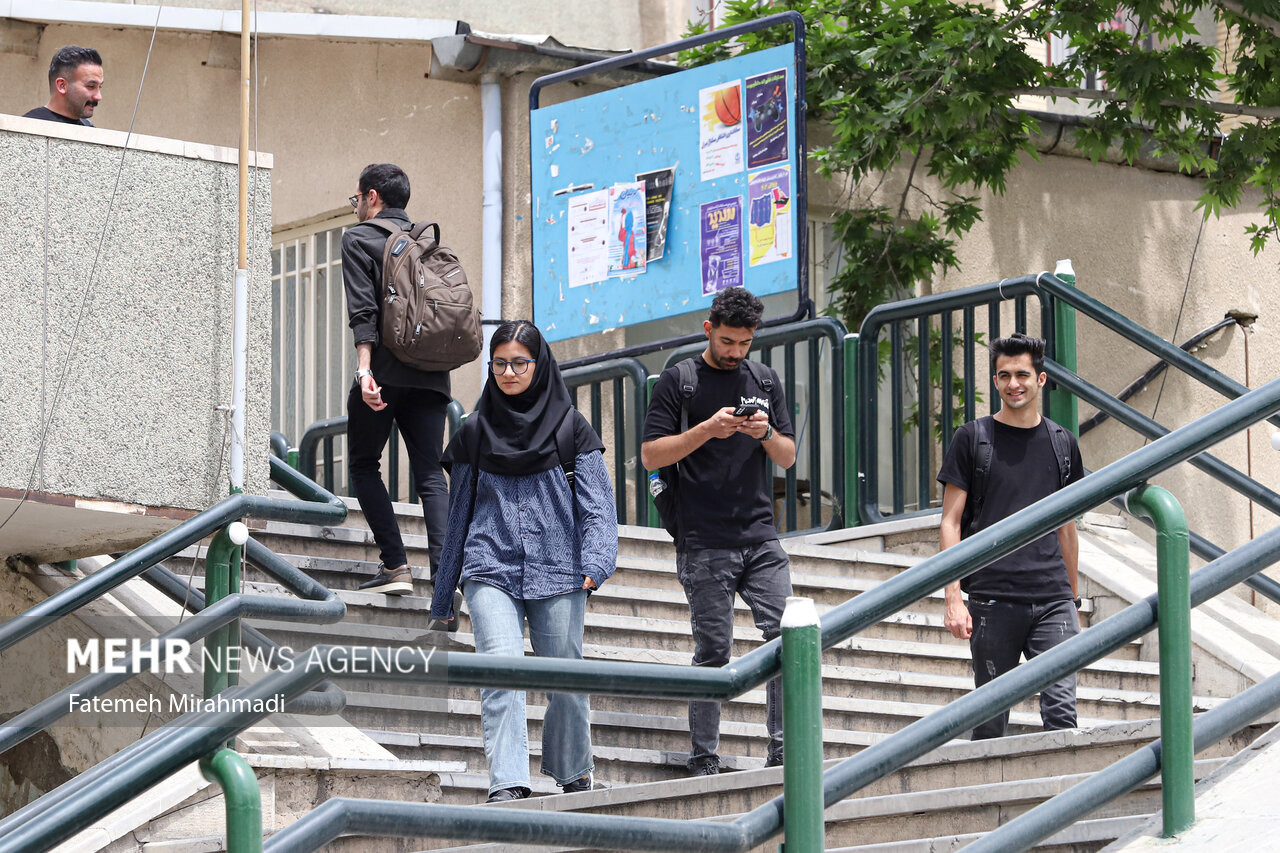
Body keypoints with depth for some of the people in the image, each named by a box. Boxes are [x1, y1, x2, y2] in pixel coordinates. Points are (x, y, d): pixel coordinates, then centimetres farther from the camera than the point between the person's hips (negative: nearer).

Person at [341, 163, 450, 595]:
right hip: (431, 376, 5)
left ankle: (395, 564, -2)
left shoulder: (359, 238, 1)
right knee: (430, 473, 3)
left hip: (385, 371, -5)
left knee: (363, 464, 10)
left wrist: (365, 370, -18)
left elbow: (364, 310, -11)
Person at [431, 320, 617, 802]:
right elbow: (459, 514, 18)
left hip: (556, 571, 0)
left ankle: (574, 778, 26)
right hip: (490, 571, 0)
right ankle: (508, 788, -25)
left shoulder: (571, 429, 8)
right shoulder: (476, 433, 13)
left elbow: (596, 503, 2)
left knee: (566, 683, 4)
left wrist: (596, 562, -16)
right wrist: (442, 598, 19)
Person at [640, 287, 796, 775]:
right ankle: (703, 760, 4)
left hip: (760, 538, 4)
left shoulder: (764, 381, 15)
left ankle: (783, 752, -1)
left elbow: (788, 457, 14)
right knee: (713, 650, -3)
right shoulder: (679, 381, 2)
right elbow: (651, 455, -4)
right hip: (705, 544, -4)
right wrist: (708, 429, -15)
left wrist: (766, 433, -8)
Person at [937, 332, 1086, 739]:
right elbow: (951, 522, 2)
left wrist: (1072, 600, 20)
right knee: (991, 719, 3)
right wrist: (953, 598, -8)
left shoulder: (1062, 443, 13)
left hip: (1052, 600, 2)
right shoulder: (972, 438, 4)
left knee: (1061, 713, -9)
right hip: (992, 601, -2)